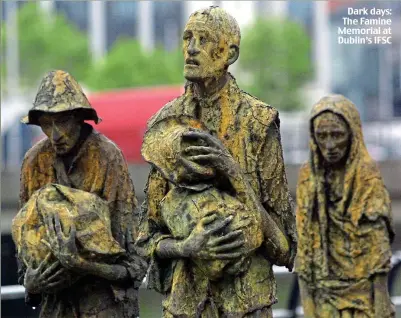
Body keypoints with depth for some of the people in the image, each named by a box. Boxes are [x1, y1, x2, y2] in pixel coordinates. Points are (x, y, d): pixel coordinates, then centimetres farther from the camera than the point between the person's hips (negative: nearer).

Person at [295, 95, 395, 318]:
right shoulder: (308, 177, 4)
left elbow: (379, 242, -10)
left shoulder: (367, 177, -8)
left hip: (362, 288, -3)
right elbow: (304, 239, 7)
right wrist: (305, 290, 4)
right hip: (324, 290, 3)